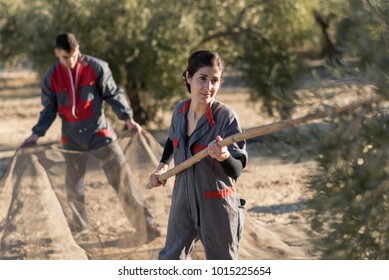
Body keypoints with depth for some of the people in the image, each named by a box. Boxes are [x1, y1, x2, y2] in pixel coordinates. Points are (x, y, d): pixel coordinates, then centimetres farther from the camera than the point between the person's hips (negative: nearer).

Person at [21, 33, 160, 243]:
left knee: (122, 179, -8)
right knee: (74, 188, 8)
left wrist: (128, 119, -14)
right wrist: (37, 134, -3)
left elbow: (113, 95, -2)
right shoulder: (51, 77, -2)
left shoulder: (96, 67, -9)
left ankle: (146, 227, -5)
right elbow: (49, 110, 7)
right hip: (72, 137, 2)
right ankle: (79, 231, 24)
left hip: (99, 132, -2)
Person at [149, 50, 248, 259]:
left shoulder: (226, 116, -20)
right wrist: (163, 165, 9)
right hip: (183, 202, 6)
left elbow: (236, 171, -23)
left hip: (216, 207, -6)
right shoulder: (180, 110, -3)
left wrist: (223, 157, -43)